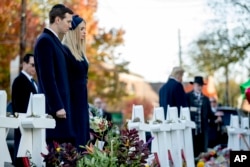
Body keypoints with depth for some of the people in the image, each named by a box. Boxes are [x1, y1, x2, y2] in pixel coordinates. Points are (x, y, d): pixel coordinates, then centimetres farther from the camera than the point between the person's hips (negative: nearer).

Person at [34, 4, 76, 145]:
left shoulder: (54, 41, 18)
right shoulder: (45, 40, -11)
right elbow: (47, 77, -18)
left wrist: (62, 105, 15)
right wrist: (57, 106, -20)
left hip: (61, 104, 9)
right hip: (54, 106, -9)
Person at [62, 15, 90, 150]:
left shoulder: (79, 51, 14)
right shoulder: (65, 51, -12)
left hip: (81, 100, 9)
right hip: (71, 101, -9)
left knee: (82, 136, 9)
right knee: (73, 137, -6)